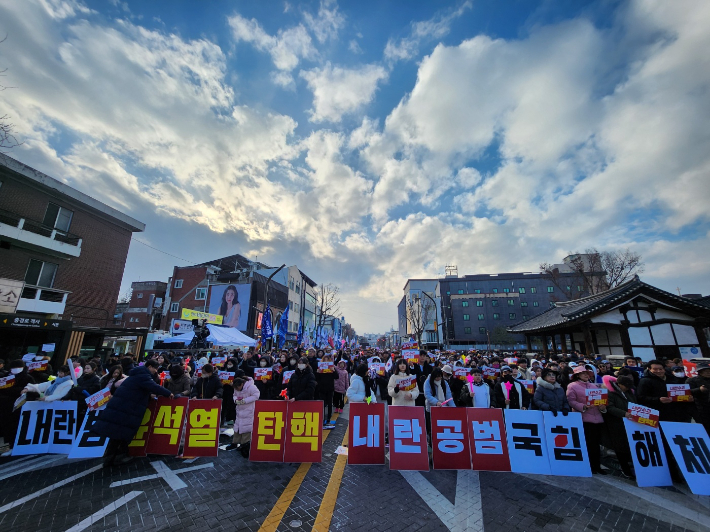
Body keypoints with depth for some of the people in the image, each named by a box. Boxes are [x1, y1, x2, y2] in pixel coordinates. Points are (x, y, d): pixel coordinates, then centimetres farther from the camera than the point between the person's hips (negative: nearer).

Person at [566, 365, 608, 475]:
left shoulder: (594, 386, 18)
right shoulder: (572, 386, -3)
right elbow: (571, 401, -10)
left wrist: (603, 407, -1)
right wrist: (583, 406, -21)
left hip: (598, 418, 6)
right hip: (583, 419, -6)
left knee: (596, 444, 11)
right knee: (587, 443, -1)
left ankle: (597, 466, 23)